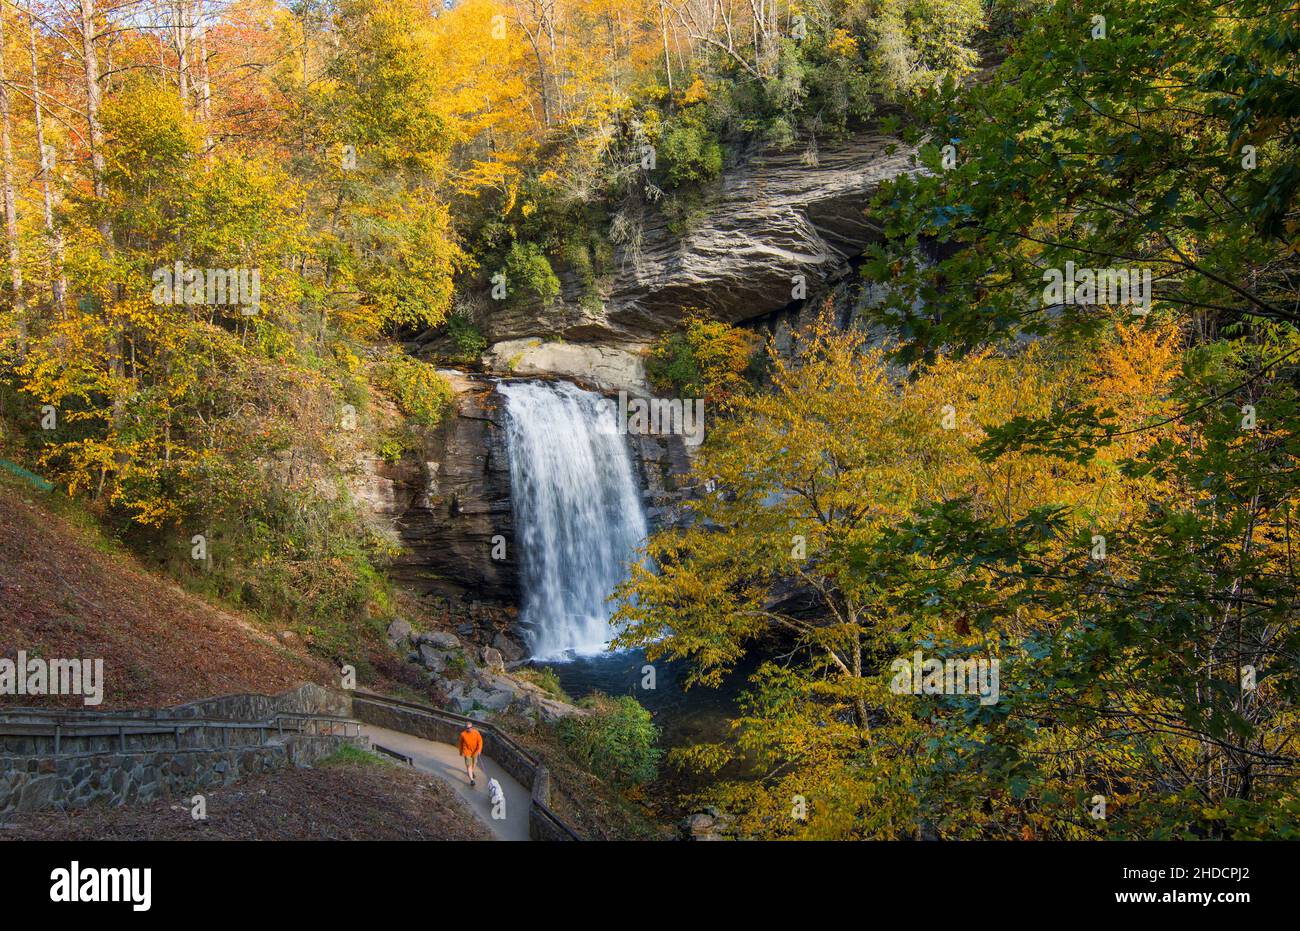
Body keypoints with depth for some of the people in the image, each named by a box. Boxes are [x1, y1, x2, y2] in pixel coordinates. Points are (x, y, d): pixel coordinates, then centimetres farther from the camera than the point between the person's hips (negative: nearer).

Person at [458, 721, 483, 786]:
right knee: (468, 765, -9)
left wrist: (479, 750, -22)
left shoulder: (476, 733, -14)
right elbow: (461, 743, 0)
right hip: (467, 751, -2)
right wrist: (461, 752, 10)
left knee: (474, 763, 22)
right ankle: (471, 780, -7)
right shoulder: (463, 734, -14)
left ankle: (472, 772, 52)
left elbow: (480, 741, -10)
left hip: (475, 751, 2)